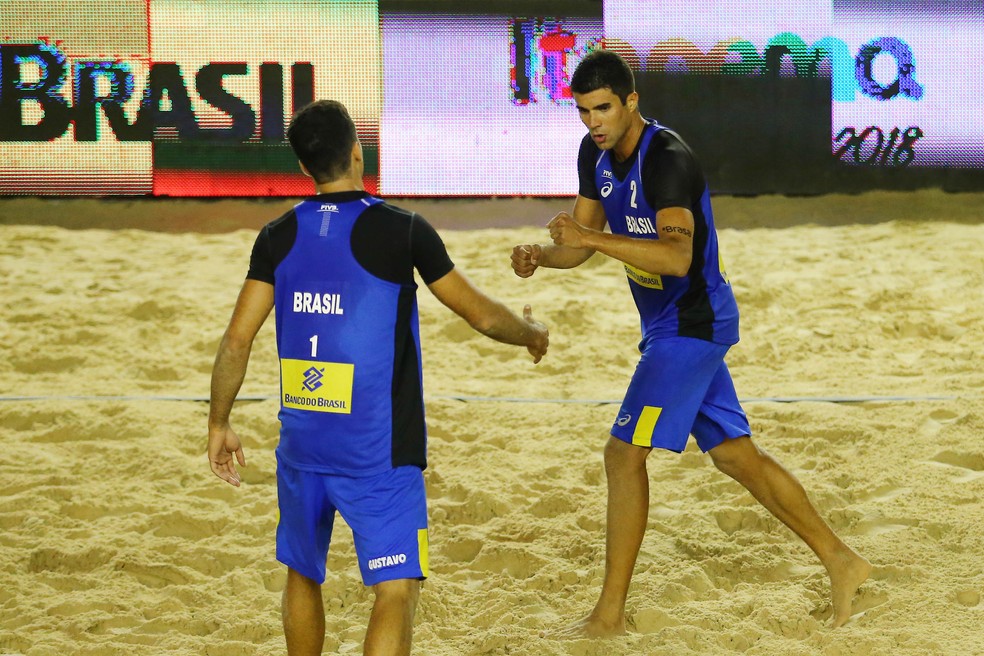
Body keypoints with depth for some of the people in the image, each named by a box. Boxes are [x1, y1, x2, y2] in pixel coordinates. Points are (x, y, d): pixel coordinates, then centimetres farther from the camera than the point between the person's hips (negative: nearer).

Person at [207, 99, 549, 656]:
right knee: (397, 590, -7)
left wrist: (219, 426, 12)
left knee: (303, 576, 23)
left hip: (303, 444, 5)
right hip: (378, 453, -5)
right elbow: (481, 314, 0)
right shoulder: (402, 231, -9)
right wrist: (532, 333, 21)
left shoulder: (279, 237, 1)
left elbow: (237, 341, 0)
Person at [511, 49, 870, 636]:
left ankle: (610, 615, -5)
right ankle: (841, 561, 19)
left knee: (625, 454, -10)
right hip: (669, 324, 10)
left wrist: (592, 238, -41)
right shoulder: (596, 155, 5)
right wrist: (540, 255, -8)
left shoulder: (667, 160, -23)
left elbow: (677, 256, -36)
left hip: (691, 322, -10)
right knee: (734, 453, 13)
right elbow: (584, 240, 13)